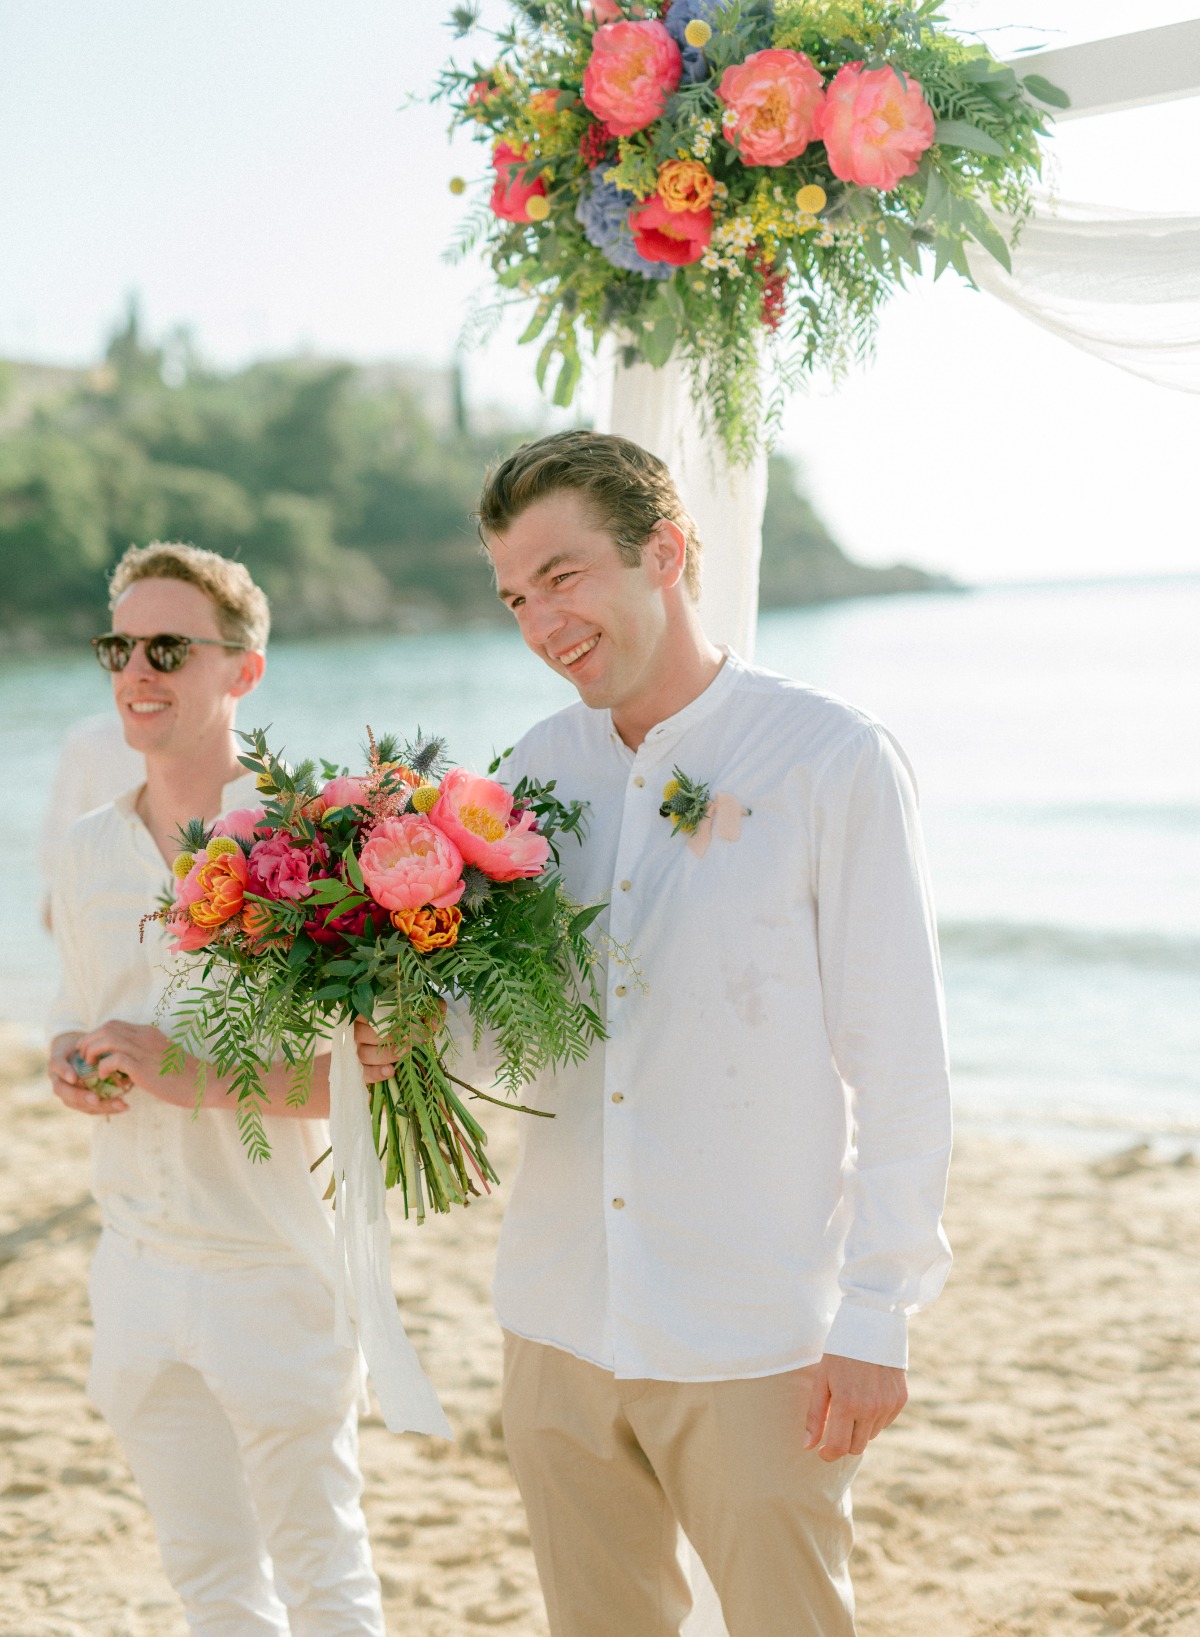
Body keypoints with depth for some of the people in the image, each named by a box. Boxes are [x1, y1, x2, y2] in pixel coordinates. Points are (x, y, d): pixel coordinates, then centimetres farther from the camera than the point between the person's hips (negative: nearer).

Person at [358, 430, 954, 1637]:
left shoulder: (833, 760, -8)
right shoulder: (536, 768, 8)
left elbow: (898, 1063, -9)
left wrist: (876, 1315, -11)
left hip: (754, 1344, -5)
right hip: (560, 1316, 5)